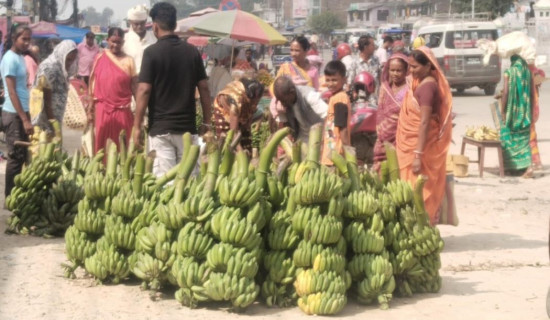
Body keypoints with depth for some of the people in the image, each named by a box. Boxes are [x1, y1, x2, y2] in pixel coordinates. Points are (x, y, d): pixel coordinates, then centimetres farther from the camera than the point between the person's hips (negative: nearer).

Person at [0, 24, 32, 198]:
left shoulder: (19, 57, 11)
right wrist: (25, 119, -22)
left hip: (21, 112, 9)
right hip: (14, 114, -9)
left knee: (21, 155, 13)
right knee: (16, 157, -3)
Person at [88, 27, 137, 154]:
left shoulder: (128, 61, 0)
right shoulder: (100, 58, 3)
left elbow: (135, 87, 2)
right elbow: (93, 85, 7)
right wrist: (90, 109, 6)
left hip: (122, 111, -1)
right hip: (102, 109, 1)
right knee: (100, 147, 4)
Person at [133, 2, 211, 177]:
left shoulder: (152, 52, -8)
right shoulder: (192, 52, 4)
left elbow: (144, 90, -11)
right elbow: (204, 87, 6)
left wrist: (137, 126, -5)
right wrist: (207, 121, 15)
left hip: (160, 128, -4)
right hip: (188, 127, 4)